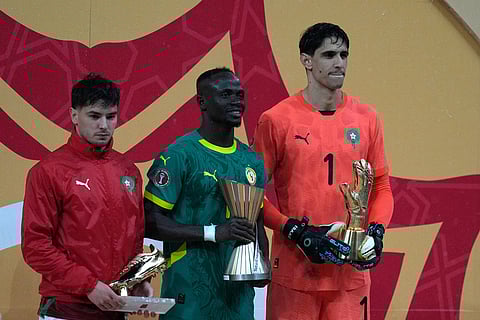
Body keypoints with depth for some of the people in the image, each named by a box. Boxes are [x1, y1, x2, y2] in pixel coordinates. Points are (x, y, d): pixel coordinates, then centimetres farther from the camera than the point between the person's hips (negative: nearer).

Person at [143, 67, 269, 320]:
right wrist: (214, 232, -20)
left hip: (239, 289, 6)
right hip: (191, 292, -6)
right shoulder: (178, 155, -8)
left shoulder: (252, 160, 14)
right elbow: (150, 222, -13)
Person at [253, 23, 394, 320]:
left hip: (351, 274, 3)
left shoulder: (366, 119, 8)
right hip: (294, 271, -3)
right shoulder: (276, 120, -2)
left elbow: (382, 187, 15)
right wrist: (298, 232, -12)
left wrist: (377, 230, -3)